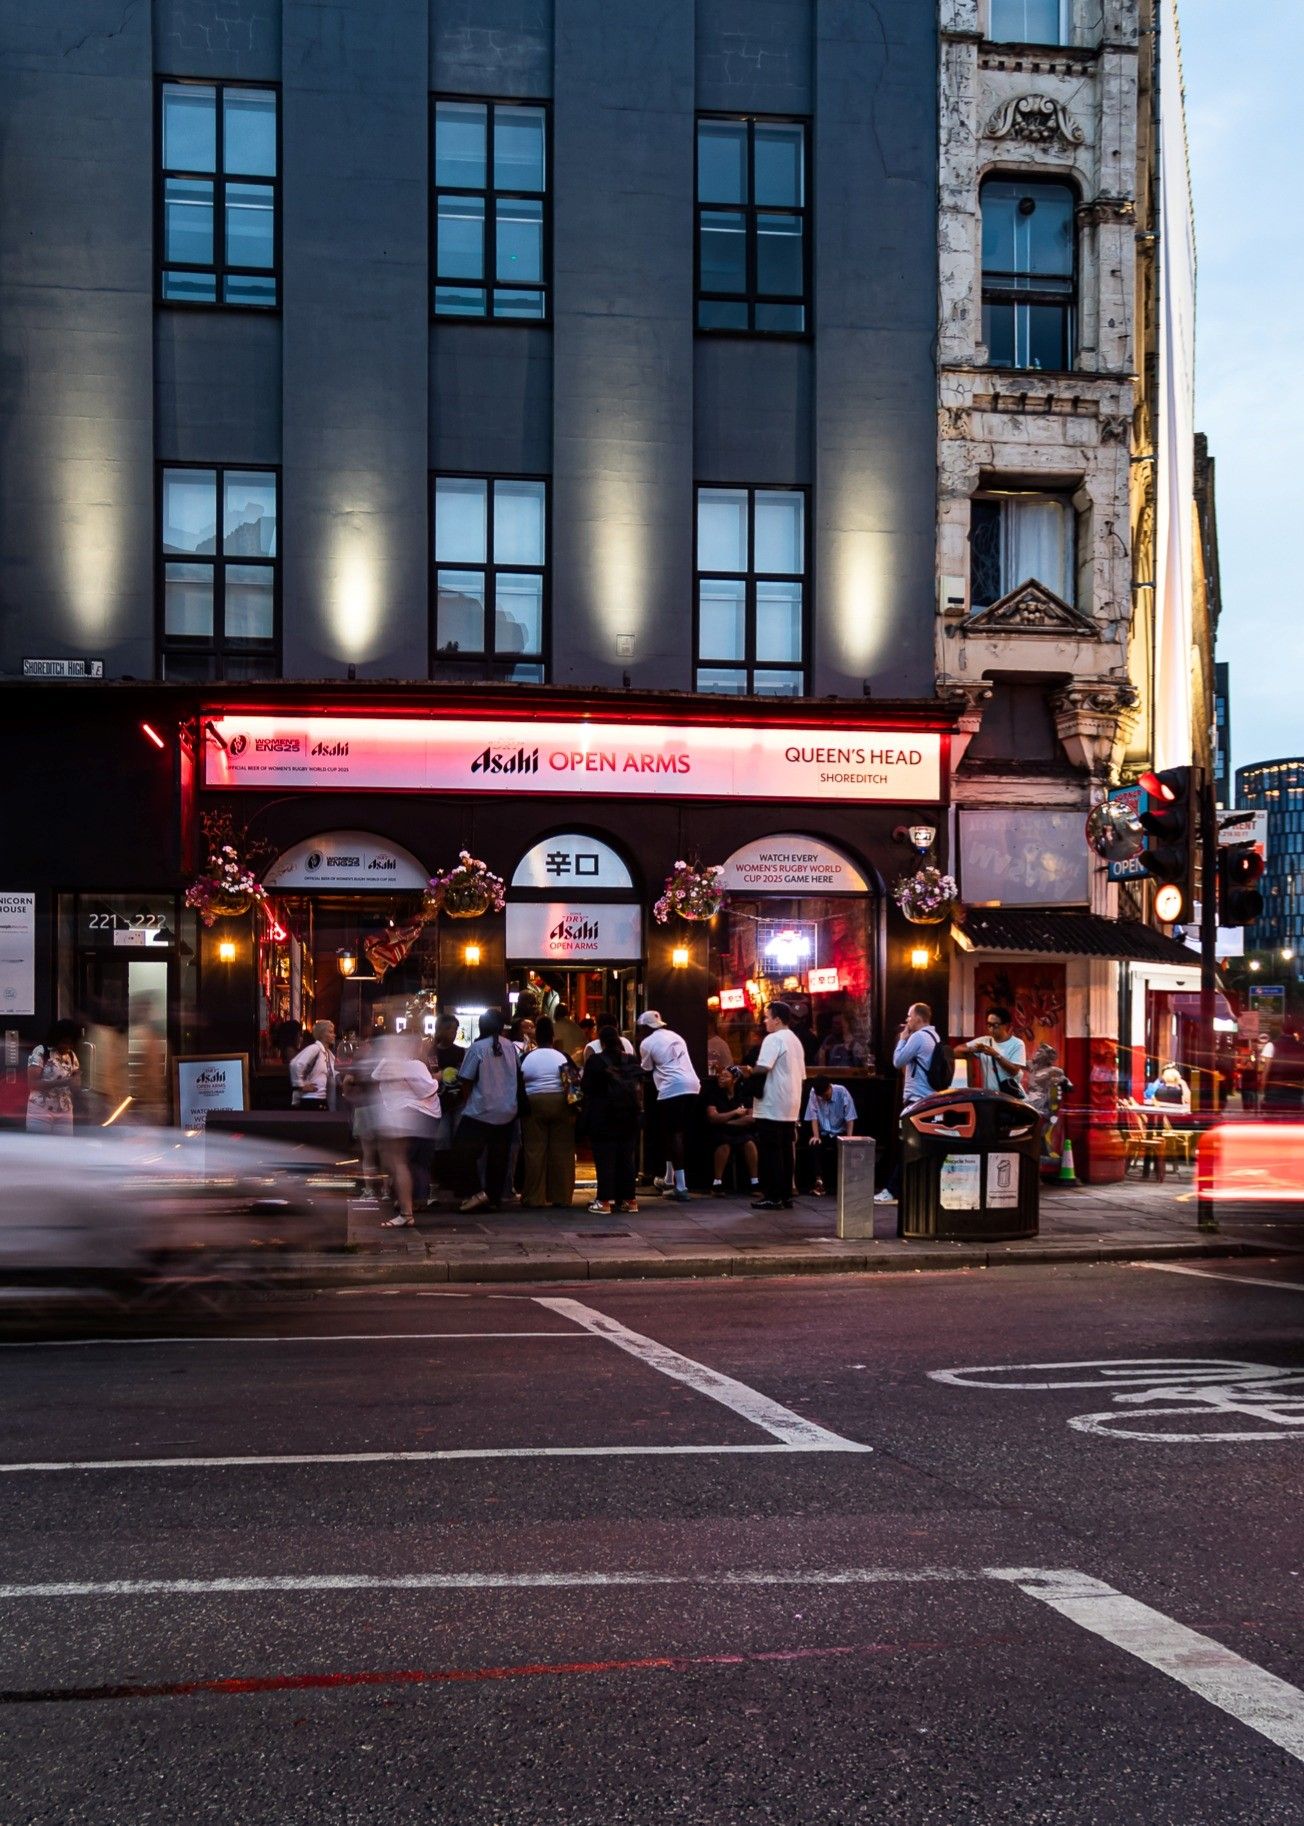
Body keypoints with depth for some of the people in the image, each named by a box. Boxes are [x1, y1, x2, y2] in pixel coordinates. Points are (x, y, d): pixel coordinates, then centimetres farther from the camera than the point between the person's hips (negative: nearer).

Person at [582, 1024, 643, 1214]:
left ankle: (604, 1200, -3)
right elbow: (639, 1085, 10)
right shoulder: (631, 1060, 6)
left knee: (604, 1158, -1)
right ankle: (629, 1199, 12)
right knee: (627, 1157, 10)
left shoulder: (595, 1061, -8)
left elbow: (586, 1087, -8)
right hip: (629, 1115, 4)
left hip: (603, 1115, -4)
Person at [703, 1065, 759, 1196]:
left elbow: (751, 1118, -6)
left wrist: (728, 1121, -11)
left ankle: (755, 1183, -22)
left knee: (750, 1143, -29)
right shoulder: (713, 1092, -3)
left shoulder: (743, 1093, 3)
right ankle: (717, 1184, -27)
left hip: (740, 1131, 2)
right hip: (719, 1132, -2)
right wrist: (735, 1113, -9)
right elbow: (713, 1117, -14)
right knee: (725, 1145, -35)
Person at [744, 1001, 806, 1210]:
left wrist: (749, 1072, -5)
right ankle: (786, 1195, 12)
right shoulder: (795, 1041, 17)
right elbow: (801, 1076, 19)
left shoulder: (773, 1039, -12)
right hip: (791, 1107, 9)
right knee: (786, 1151, 10)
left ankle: (772, 1197, -4)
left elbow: (763, 1068, -25)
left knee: (770, 1152, -4)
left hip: (772, 1107, -9)